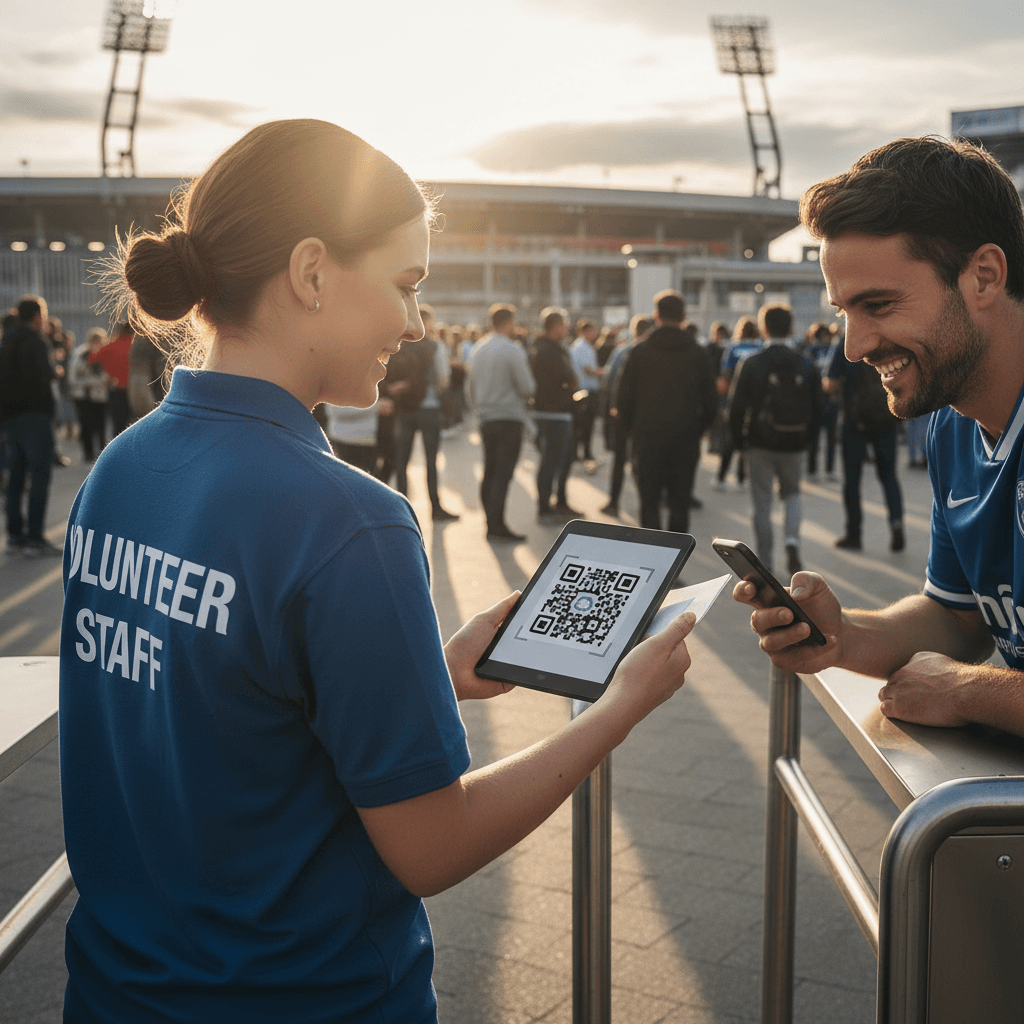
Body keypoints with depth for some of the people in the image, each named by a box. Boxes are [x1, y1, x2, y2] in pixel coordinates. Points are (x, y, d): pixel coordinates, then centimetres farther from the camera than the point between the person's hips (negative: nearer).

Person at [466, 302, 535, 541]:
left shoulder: (478, 349, 8)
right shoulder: (512, 350, -12)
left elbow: (471, 387, 15)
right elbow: (528, 387, -13)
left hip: (486, 420, 7)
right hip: (509, 418, -7)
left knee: (489, 472, 12)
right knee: (503, 474, -6)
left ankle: (491, 522, 16)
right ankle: (496, 525, -8)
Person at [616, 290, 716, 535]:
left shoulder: (640, 351, -2)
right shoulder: (697, 353, 2)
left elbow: (624, 397, 0)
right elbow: (710, 401, 4)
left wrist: (631, 430, 11)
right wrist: (697, 430, 14)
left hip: (648, 438, -1)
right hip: (686, 440, 1)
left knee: (649, 502, 5)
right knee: (680, 502, 8)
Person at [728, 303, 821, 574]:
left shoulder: (750, 364, -8)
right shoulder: (806, 366, 0)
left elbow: (736, 407, -7)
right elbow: (816, 411, 3)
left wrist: (739, 440, 6)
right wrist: (805, 439, 15)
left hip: (760, 444, -2)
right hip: (794, 445, 2)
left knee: (762, 501, 7)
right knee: (792, 493, 20)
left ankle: (765, 561, 9)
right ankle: (792, 541, -4)